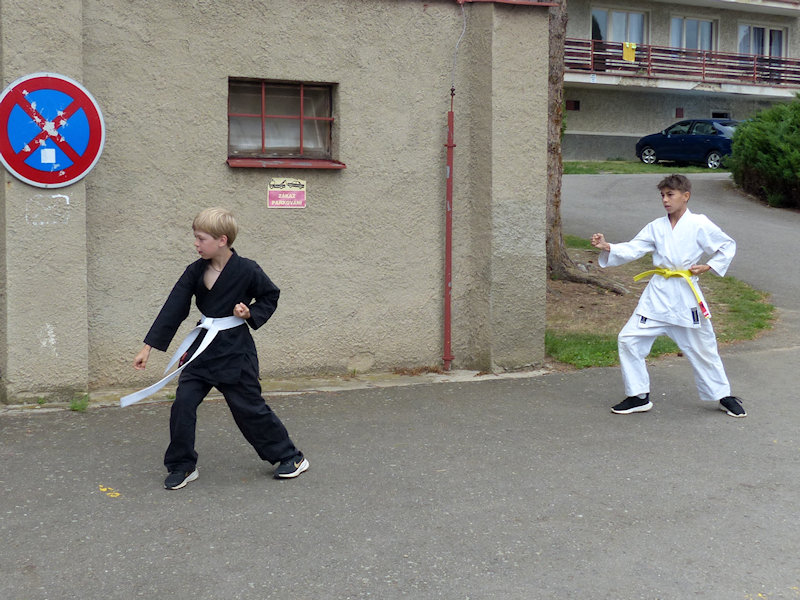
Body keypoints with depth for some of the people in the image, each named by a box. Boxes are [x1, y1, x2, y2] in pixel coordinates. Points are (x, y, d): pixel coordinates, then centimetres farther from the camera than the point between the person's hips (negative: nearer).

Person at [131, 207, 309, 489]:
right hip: (203, 346, 5)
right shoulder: (195, 271, -2)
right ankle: (182, 466, 14)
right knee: (183, 402, -3)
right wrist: (148, 347, -2)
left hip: (235, 350, -5)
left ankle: (290, 456, 21)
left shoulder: (246, 270, -14)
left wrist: (251, 313, -17)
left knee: (249, 407, 2)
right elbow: (173, 309, -1)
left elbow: (271, 296, 2)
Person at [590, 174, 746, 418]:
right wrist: (607, 248, -17)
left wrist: (709, 266, -7)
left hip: (686, 293, -3)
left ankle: (723, 396, 31)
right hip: (657, 294, 3)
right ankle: (639, 397, 9)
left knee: (701, 347, 8)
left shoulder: (699, 224, -5)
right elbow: (632, 249, -2)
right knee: (629, 338, -5)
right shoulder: (656, 227, 5)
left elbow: (728, 245, 5)